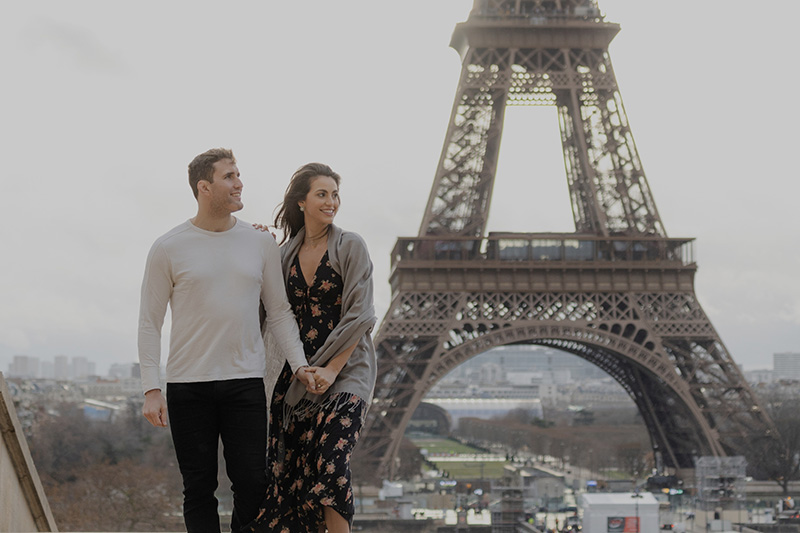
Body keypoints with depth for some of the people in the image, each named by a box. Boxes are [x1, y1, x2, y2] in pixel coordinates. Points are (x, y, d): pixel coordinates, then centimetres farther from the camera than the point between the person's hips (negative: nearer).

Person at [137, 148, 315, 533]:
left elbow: (279, 311, 13)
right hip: (188, 385, -2)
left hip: (245, 381, 2)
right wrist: (151, 389, -5)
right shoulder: (168, 248, 1)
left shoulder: (261, 244, 8)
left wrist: (299, 364, 1)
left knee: (252, 481, -2)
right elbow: (150, 322, 3)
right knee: (199, 487, 3)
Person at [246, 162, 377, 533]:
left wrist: (331, 369, -15)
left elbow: (359, 316, -10)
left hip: (345, 370, -5)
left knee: (330, 459, -18)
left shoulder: (350, 247, -6)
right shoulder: (287, 253, 9)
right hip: (298, 369, 5)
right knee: (288, 465, 2)